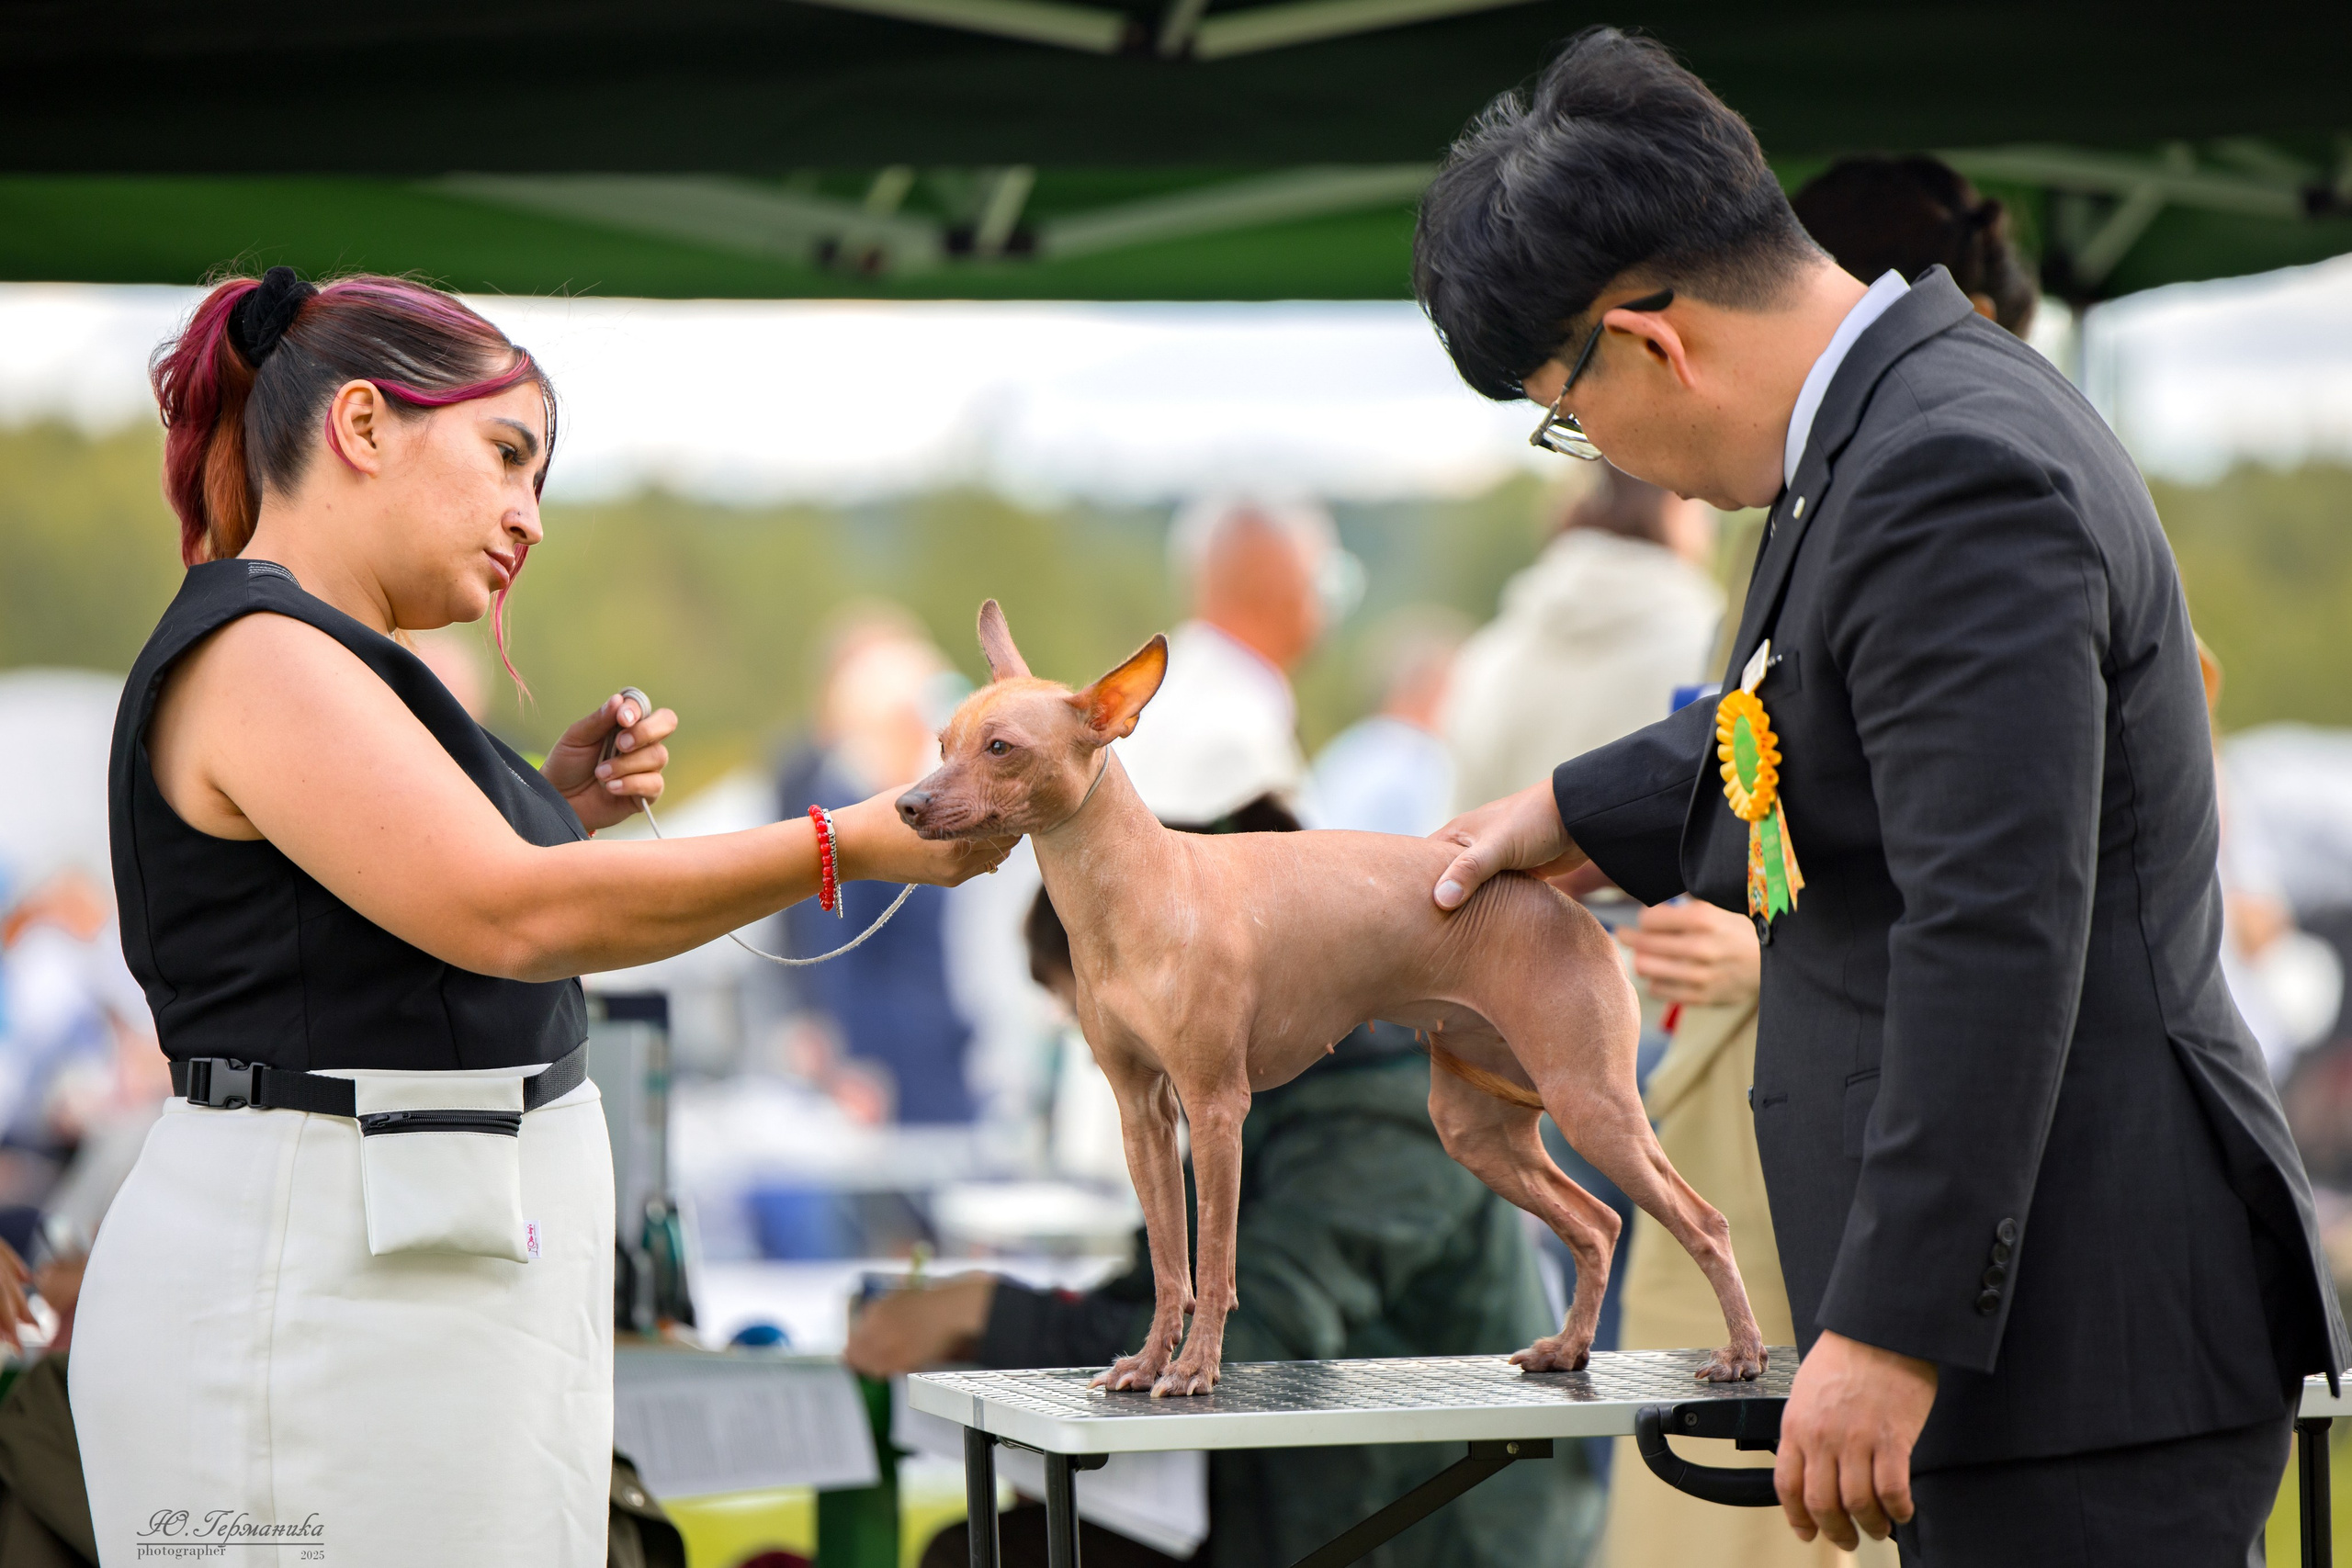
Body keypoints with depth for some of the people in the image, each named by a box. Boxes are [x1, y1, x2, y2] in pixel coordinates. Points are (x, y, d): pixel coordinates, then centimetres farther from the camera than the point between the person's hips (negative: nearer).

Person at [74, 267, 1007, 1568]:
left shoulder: (317, 661, 19)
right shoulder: (256, 656, -13)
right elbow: (510, 917, -24)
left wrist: (557, 811, 8)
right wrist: (849, 846, -20)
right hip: (317, 1279, -10)